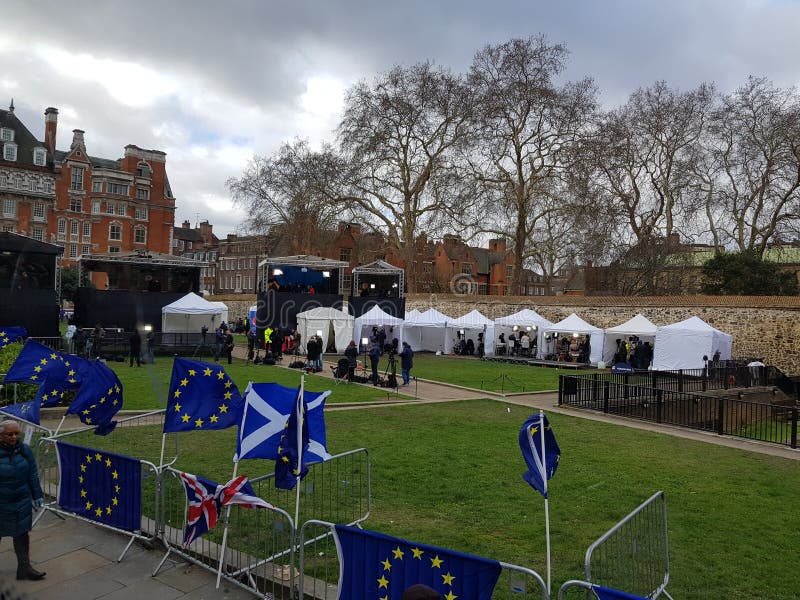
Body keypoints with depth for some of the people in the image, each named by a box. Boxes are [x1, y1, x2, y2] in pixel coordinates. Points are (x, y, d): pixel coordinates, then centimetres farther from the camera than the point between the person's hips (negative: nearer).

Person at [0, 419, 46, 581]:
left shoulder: (25, 450, -1)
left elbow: (33, 475, 6)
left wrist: (37, 496, 6)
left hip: (22, 501, 3)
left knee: (22, 533, 9)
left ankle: (24, 567, 17)